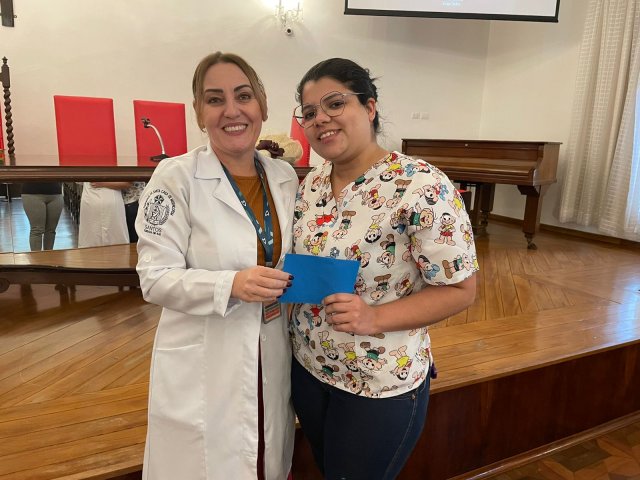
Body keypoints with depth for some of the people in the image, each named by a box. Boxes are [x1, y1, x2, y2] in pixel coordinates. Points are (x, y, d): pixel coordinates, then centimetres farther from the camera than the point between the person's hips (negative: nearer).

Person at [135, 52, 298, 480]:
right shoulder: (176, 177, -12)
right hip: (202, 370, -4)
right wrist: (232, 285, -28)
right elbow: (156, 278, -14)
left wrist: (303, 280, -7)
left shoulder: (286, 177, 3)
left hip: (273, 361, 5)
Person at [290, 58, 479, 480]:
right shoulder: (311, 183, 0)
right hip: (307, 366, 7)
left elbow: (461, 289, -18)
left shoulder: (423, 187, -22)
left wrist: (374, 318, -30)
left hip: (381, 384, -6)